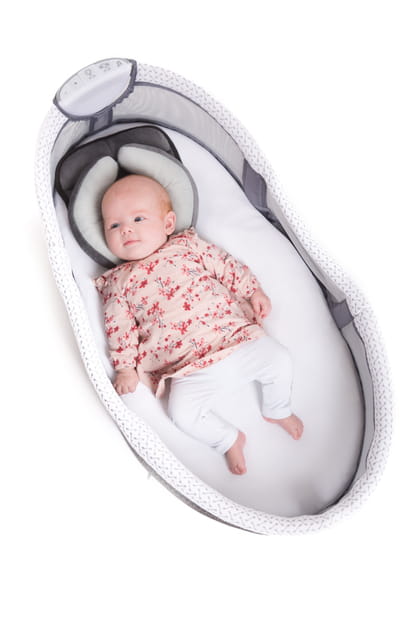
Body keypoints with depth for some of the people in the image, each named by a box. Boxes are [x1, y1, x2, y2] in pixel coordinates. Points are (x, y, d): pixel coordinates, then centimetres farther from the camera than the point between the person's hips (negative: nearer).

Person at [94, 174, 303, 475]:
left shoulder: (189, 245, 8)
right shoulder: (119, 281, 7)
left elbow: (227, 265, 12)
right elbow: (119, 327, 6)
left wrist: (254, 291, 5)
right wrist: (125, 367, 0)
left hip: (238, 334, 1)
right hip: (191, 366, -1)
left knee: (280, 358, -9)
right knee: (183, 412, -20)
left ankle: (277, 410, 23)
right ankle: (229, 439, 10)